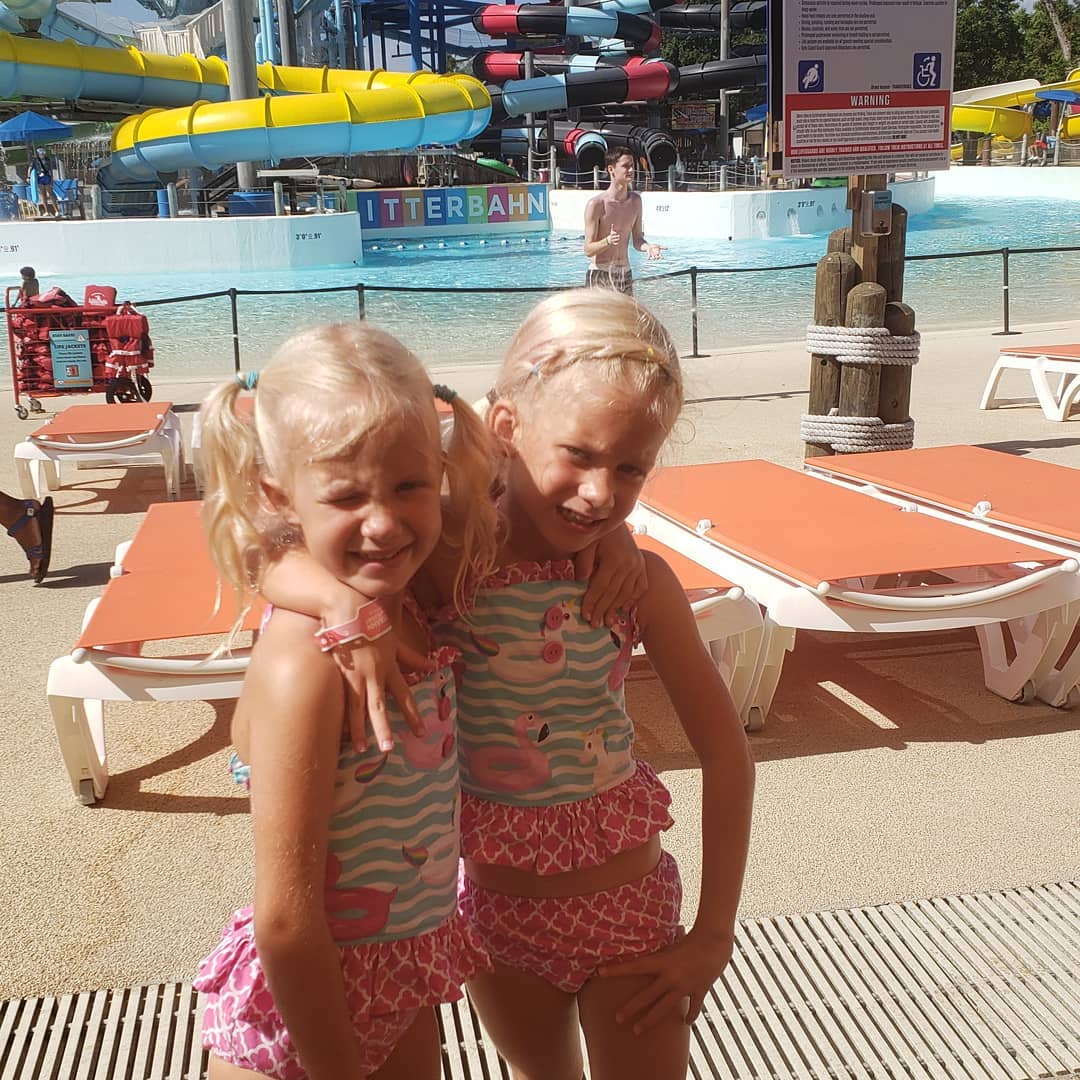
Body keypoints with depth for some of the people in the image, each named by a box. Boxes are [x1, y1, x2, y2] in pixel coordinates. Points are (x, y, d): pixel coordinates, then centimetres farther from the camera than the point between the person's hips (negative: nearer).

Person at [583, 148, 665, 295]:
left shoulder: (635, 200, 7)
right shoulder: (596, 204, -13)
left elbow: (637, 240, 11)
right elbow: (588, 250, -12)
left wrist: (647, 247, -12)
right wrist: (608, 241, -31)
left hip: (625, 273, 6)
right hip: (600, 275, -6)